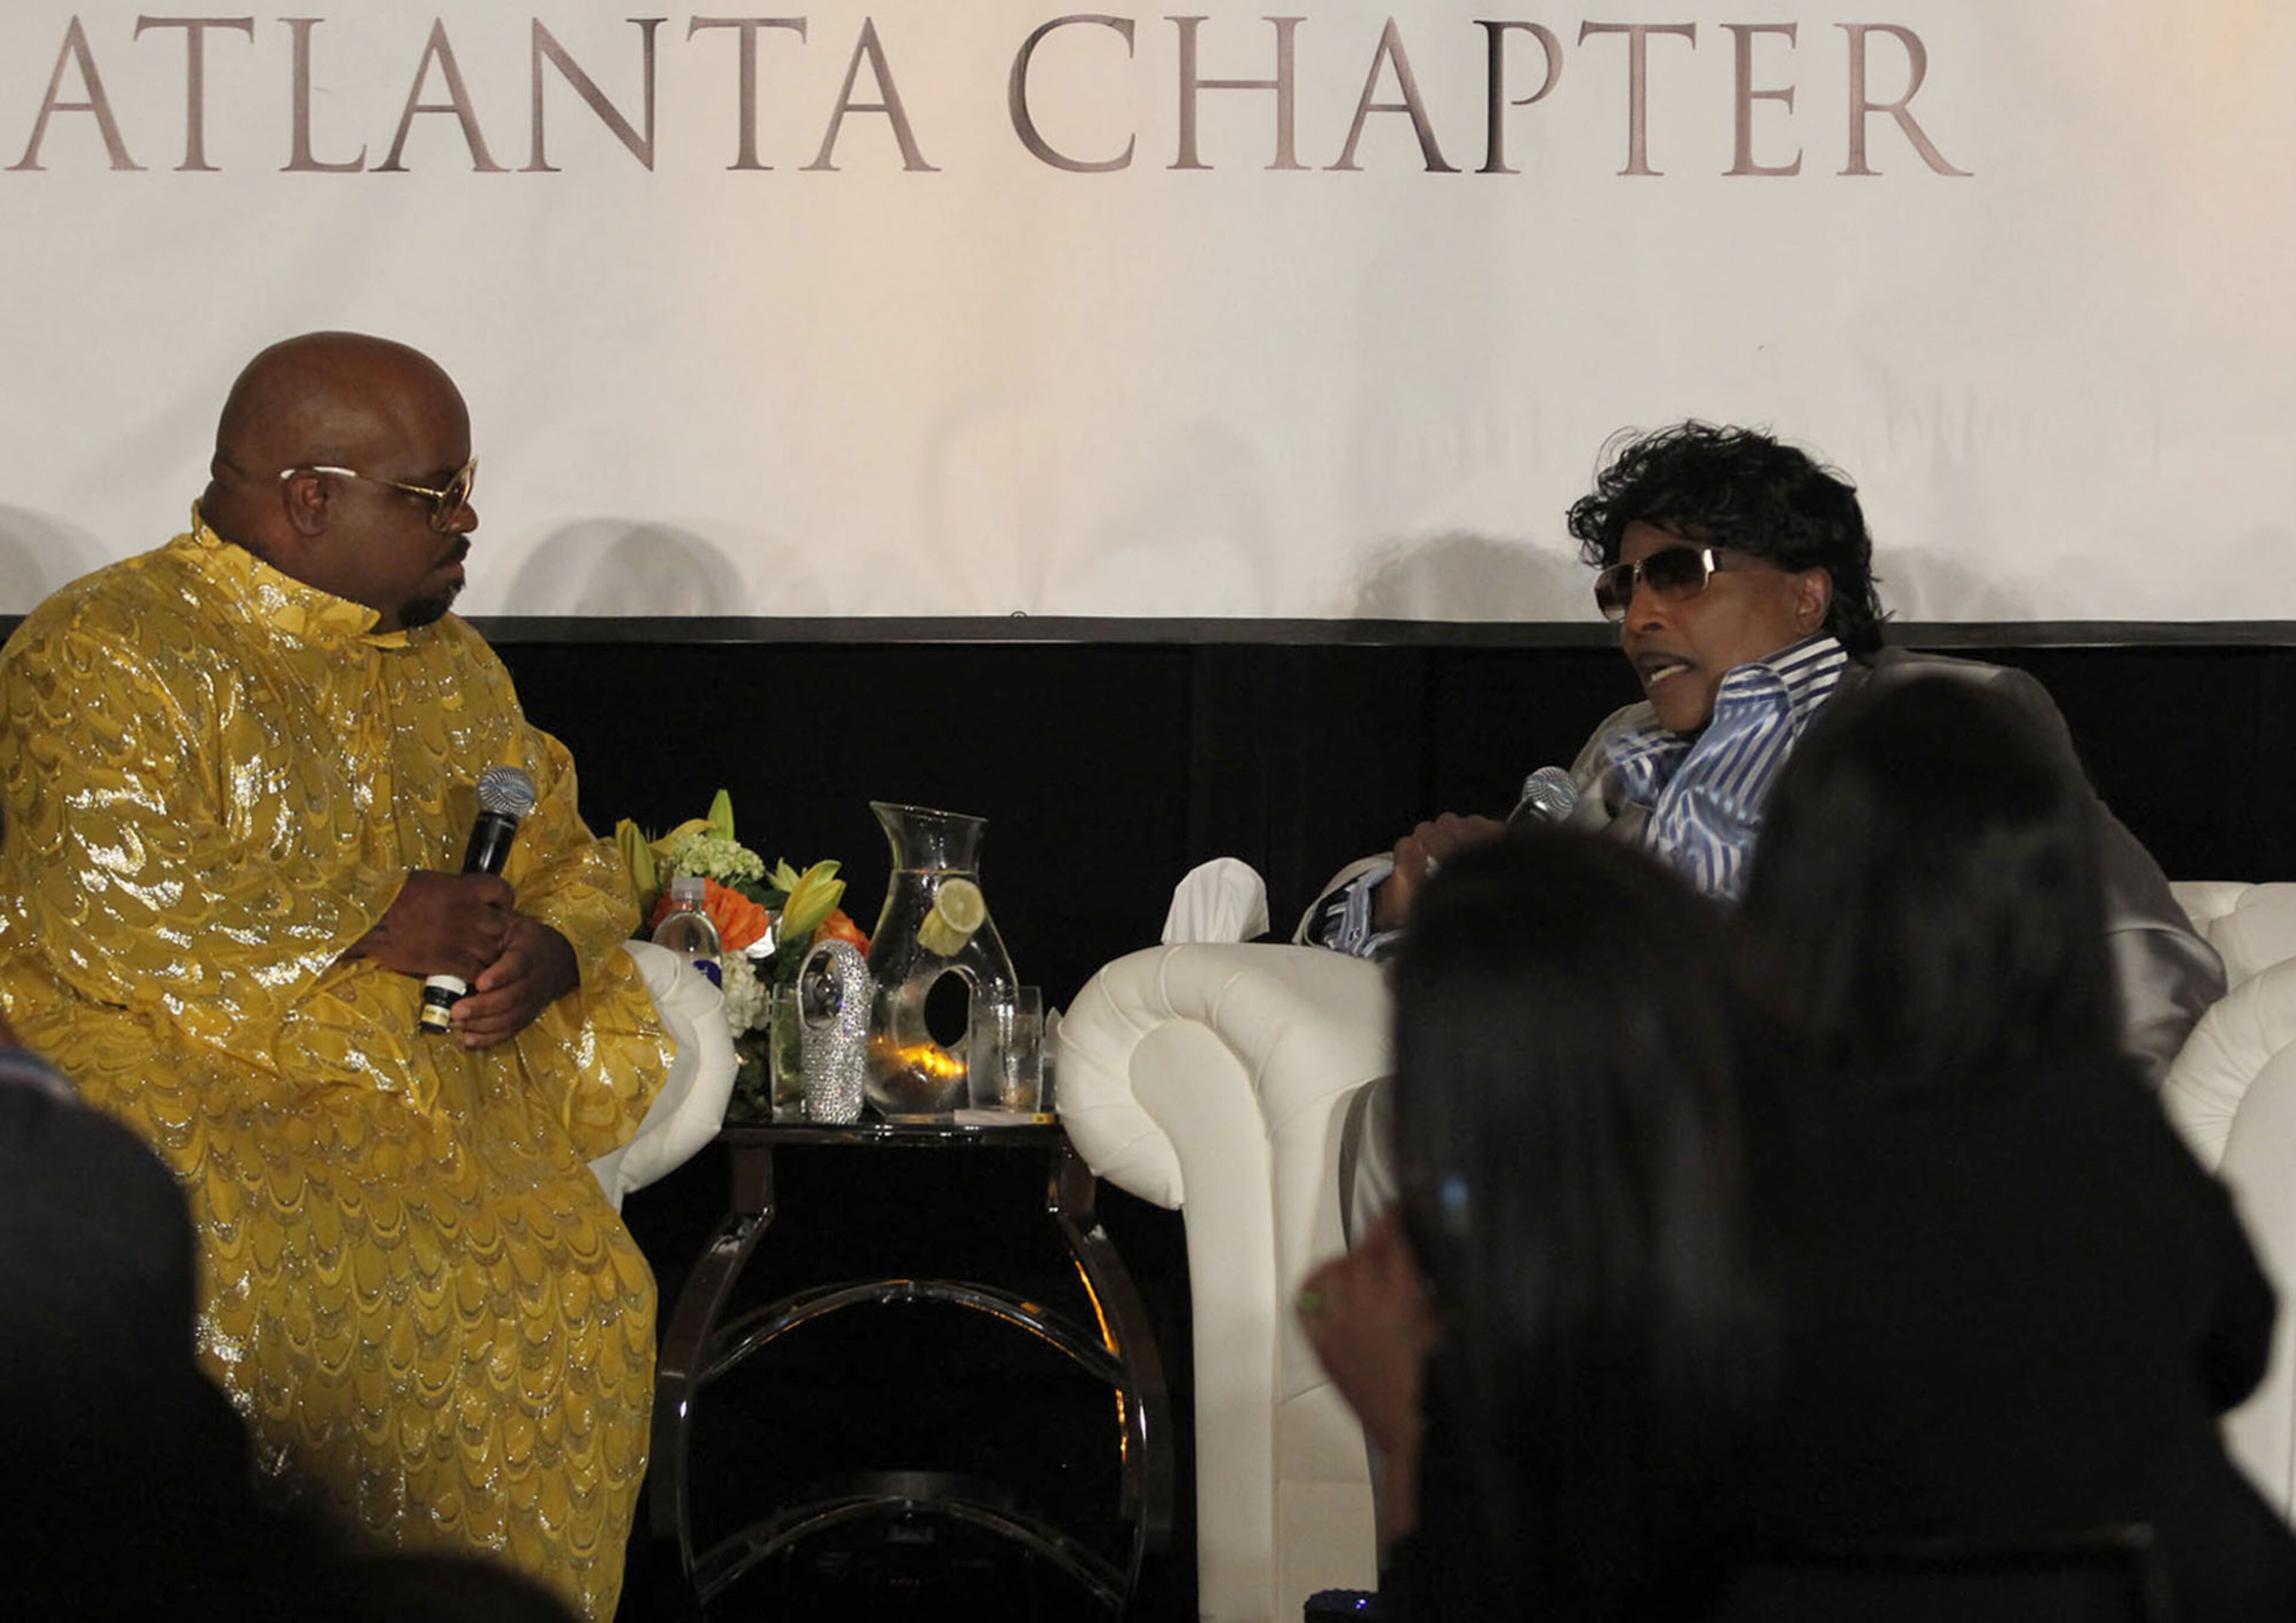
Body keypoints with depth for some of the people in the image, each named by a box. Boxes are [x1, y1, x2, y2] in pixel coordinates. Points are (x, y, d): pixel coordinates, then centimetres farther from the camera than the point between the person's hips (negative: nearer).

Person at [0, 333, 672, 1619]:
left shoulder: (450, 666, 19)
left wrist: (548, 950, -1)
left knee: (579, 1291, -20)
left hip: (438, 1077, 6)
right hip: (193, 1082, -6)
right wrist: (378, 931, -14)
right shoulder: (106, 658, -6)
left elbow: (571, 863, 24)